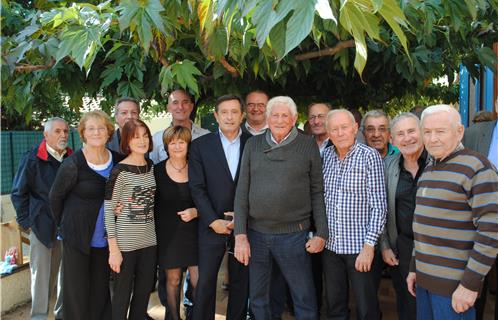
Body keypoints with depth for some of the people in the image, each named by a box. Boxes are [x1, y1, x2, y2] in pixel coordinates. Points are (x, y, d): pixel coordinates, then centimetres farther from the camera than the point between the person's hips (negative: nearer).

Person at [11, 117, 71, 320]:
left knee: (65, 271, 13)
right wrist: (26, 221, -5)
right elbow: (18, 192, -2)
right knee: (41, 271, 4)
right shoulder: (32, 160, -7)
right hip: (42, 225, -4)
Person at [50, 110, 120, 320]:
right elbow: (55, 197, -2)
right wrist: (64, 224, 6)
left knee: (101, 290, 13)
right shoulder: (73, 164, -14)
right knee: (77, 291, 4)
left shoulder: (117, 161, -1)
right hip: (77, 237, -4)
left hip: (104, 239, 4)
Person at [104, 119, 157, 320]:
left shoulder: (151, 167, 5)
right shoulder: (119, 171, -13)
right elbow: (108, 211, -12)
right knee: (122, 295, 8)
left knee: (144, 292, 15)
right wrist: (113, 249, -15)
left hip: (149, 240, 6)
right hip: (125, 243, -5)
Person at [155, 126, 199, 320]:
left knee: (198, 281, 0)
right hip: (168, 233, -1)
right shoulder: (157, 170, -3)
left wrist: (196, 211, -11)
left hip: (193, 232, 1)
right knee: (173, 280, 9)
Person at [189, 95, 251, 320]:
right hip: (212, 225, -1)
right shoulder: (201, 145, 0)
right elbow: (197, 187, -3)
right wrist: (213, 221, -10)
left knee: (241, 281, 12)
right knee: (205, 282, 4)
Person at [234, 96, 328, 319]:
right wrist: (240, 235, -3)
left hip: (293, 234, -2)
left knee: (305, 300, 8)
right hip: (256, 233, 2)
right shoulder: (253, 144, 4)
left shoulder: (308, 145, 0)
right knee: (258, 298, 15)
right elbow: (242, 191, 2)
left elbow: (317, 191, 2)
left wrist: (321, 233, -3)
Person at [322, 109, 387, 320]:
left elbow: (379, 206, -11)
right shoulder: (325, 156, 4)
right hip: (330, 244, 4)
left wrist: (369, 245, -15)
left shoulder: (370, 156, -9)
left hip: (359, 246, -4)